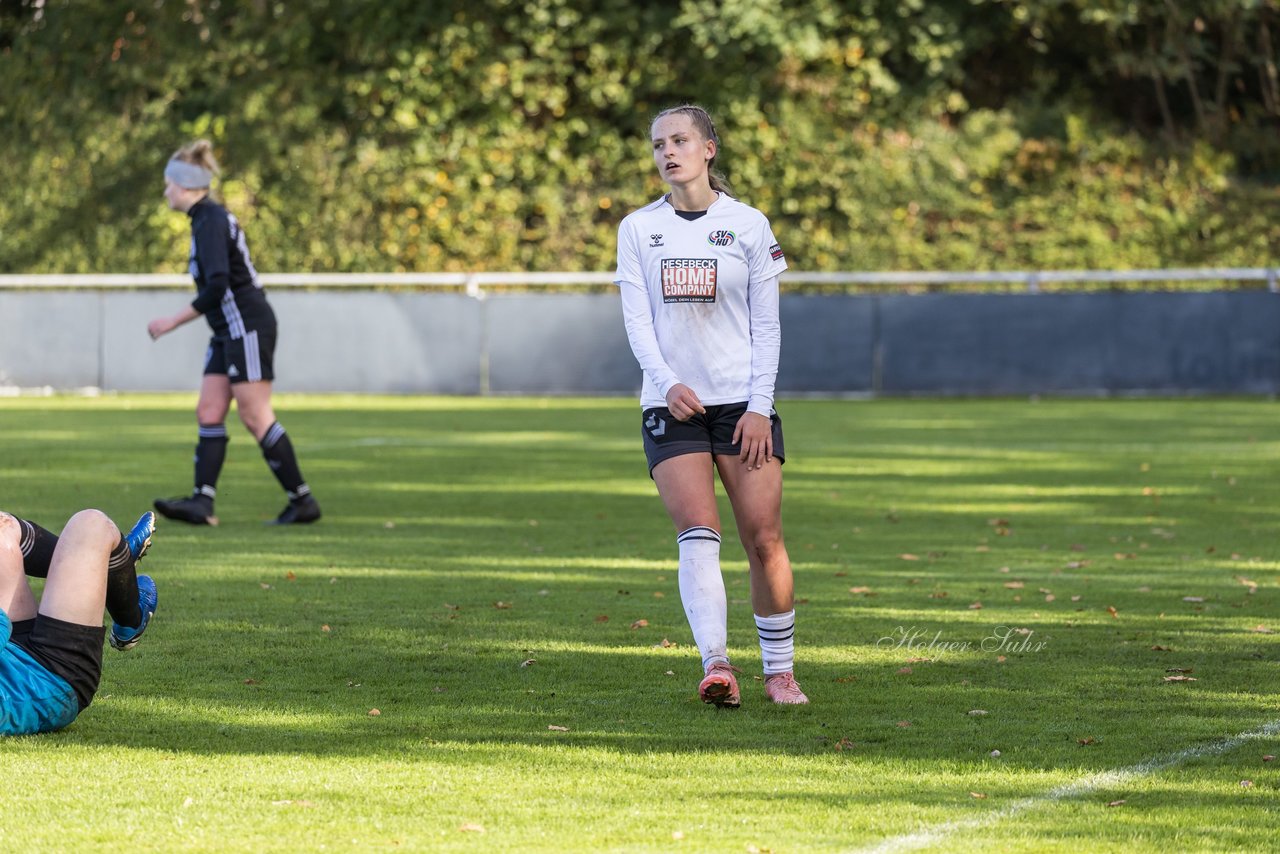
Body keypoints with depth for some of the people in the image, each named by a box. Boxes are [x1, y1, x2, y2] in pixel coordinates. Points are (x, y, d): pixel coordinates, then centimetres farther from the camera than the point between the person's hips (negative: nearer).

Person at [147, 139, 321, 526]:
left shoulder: (211, 220, -15)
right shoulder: (205, 218, 15)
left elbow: (217, 285, -24)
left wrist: (174, 321, -18)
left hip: (247, 326, -10)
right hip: (229, 331, 10)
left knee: (255, 415, -9)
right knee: (209, 412, 2)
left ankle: (302, 500, -4)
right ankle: (203, 501, -5)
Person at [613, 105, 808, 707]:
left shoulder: (748, 225, 3)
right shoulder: (637, 228, 7)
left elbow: (766, 324, 2)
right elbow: (637, 319, 0)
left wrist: (759, 406, -7)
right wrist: (666, 382, -17)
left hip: (742, 403, 0)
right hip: (672, 406, 0)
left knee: (764, 540, -5)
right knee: (698, 533, -16)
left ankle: (780, 670, 10)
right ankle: (716, 665, -26)